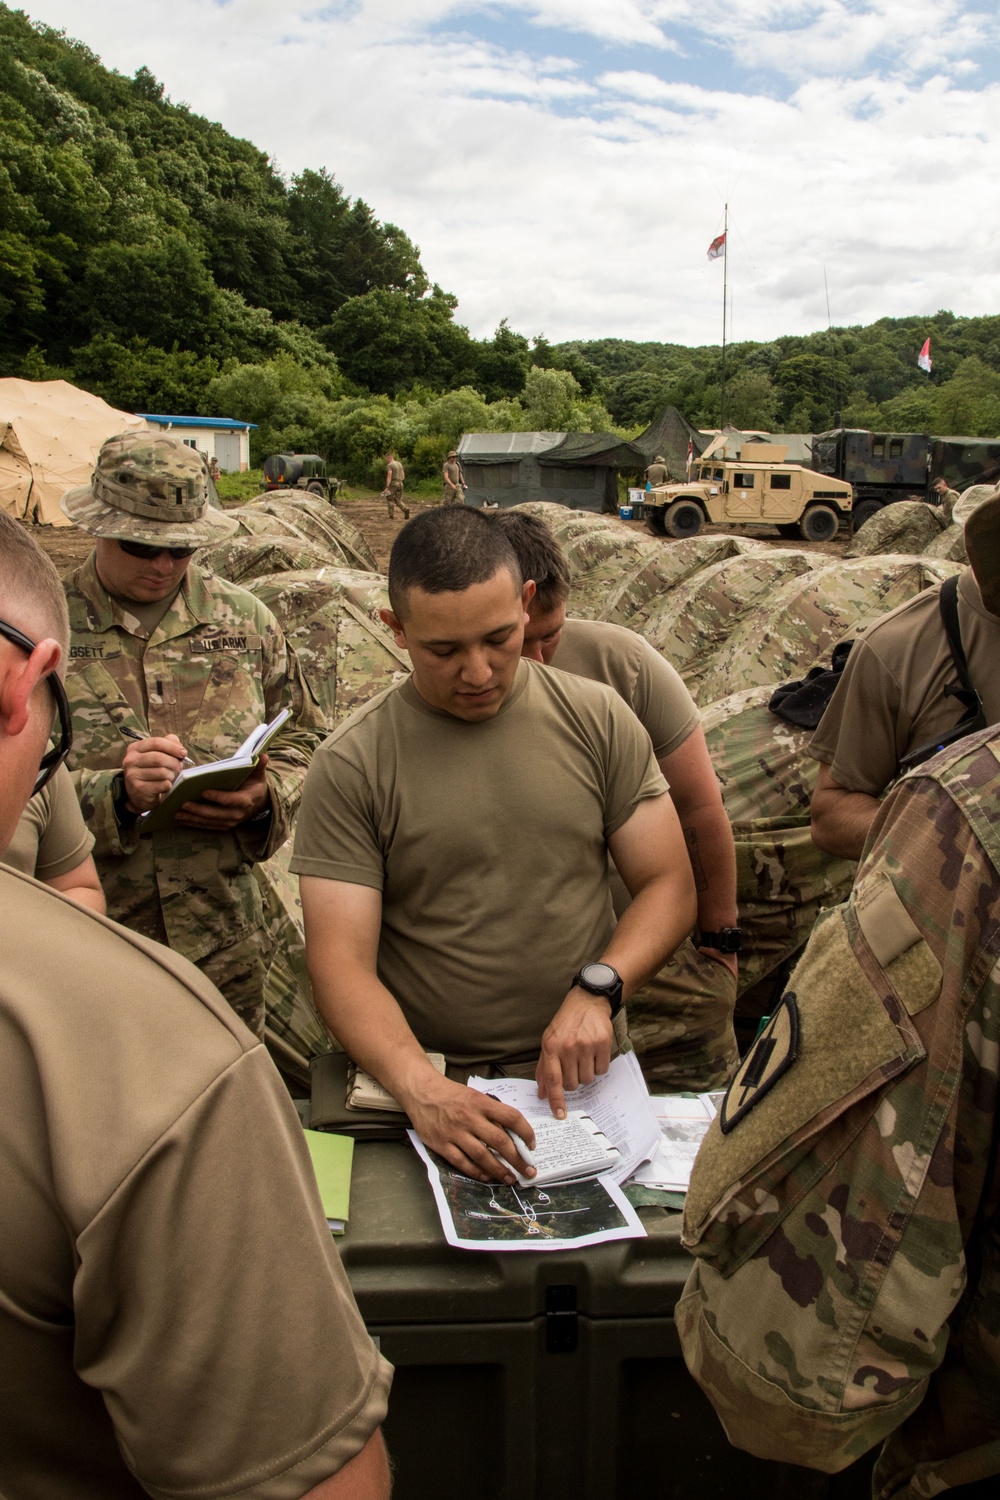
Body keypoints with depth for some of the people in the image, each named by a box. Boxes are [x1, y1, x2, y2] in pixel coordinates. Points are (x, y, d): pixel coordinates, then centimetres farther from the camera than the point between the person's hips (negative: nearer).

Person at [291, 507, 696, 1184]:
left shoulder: (596, 718, 2)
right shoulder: (351, 766, -4)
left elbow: (669, 887, 5)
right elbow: (342, 963, -9)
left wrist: (597, 989, -13)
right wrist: (421, 1088, -25)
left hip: (576, 1075, 2)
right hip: (426, 1077, -1)